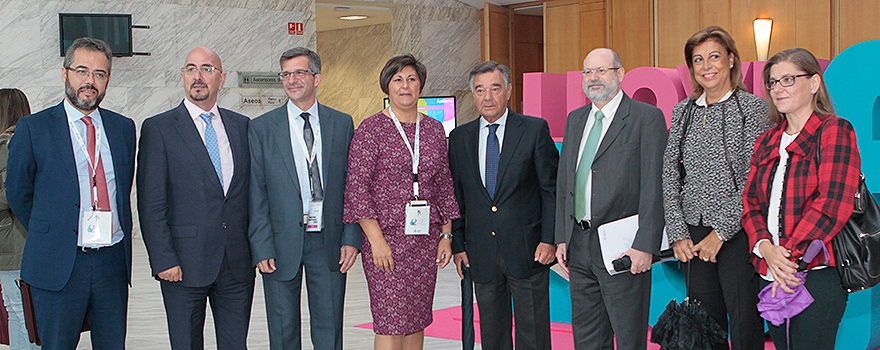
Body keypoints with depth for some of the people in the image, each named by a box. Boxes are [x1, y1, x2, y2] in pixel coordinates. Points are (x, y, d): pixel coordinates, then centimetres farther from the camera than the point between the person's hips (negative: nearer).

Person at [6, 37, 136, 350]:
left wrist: (119, 247, 12)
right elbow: (18, 194, 5)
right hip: (58, 264, -3)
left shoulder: (123, 128, 10)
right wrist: (48, 237, 9)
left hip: (113, 262, 3)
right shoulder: (32, 128, -1)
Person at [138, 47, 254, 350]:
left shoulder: (241, 126, 11)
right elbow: (150, 203, -5)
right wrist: (163, 259, -12)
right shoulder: (158, 128, -1)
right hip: (185, 265, -3)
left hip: (238, 264, 3)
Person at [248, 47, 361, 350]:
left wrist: (351, 238, -2)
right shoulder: (261, 128, 1)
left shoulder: (342, 124, 6)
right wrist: (262, 248, -8)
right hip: (282, 243, -1)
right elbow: (256, 193, -1)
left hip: (329, 243, 1)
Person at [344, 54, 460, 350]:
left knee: (417, 321, 8)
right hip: (387, 236, -5)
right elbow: (357, 185, -8)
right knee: (391, 324, -7)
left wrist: (446, 235, 9)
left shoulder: (434, 129, 12)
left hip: (426, 240, 5)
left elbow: (444, 184, 15)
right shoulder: (371, 129, -3)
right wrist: (377, 239, -14)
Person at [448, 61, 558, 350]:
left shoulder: (535, 130, 0)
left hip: (527, 250, -3)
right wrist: (458, 244, 5)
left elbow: (552, 188, -1)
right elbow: (455, 196, 11)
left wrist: (549, 239, -9)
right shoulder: (459, 138, 8)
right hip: (482, 255, 3)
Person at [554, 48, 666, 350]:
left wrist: (645, 245, -17)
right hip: (579, 245, 6)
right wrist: (561, 238, 10)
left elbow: (653, 186, -11)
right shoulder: (575, 120, 15)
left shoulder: (647, 117, -5)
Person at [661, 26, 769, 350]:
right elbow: (670, 174, 9)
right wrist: (678, 234, -1)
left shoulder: (753, 107, -2)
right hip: (694, 235, 4)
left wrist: (721, 232, -13)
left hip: (738, 234, -4)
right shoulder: (683, 111, 12)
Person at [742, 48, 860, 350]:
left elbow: (831, 204, -13)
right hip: (770, 276, 6)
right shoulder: (766, 142, 17)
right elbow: (750, 202, 10)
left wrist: (790, 257, -16)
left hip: (817, 273, -6)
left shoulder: (834, 130, -3)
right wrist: (766, 248, -10)